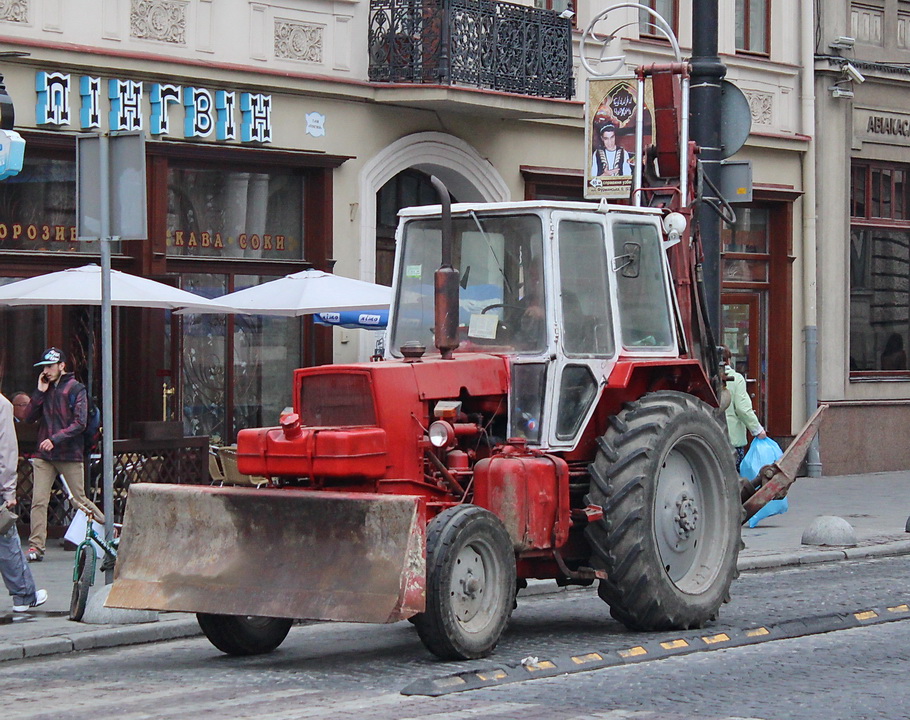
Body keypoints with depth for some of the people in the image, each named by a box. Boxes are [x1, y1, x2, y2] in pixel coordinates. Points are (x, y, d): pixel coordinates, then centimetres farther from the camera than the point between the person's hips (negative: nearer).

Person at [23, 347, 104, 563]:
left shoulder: (76, 389, -3)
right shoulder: (45, 389, 14)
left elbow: (79, 423, -11)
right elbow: (30, 417, 7)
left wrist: (56, 439, -20)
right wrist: (40, 392, -2)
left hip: (70, 455, -4)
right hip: (44, 456, 4)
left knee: (79, 500, 1)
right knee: (39, 501, -6)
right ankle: (36, 547, -7)